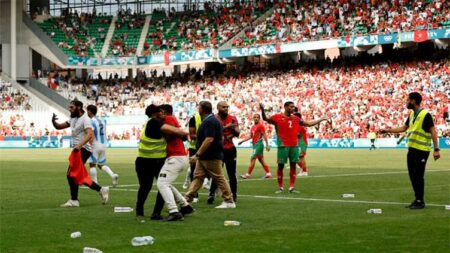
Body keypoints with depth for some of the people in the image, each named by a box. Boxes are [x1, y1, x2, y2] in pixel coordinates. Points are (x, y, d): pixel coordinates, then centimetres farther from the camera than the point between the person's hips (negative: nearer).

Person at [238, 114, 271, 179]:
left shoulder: (260, 126, -8)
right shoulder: (253, 127, 16)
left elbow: (264, 135, -11)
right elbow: (250, 136, 21)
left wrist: (267, 145, -15)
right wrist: (242, 141, 16)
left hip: (258, 144, -9)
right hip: (255, 144, 9)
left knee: (252, 159, -8)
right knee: (261, 160, 9)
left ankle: (248, 174, -5)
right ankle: (268, 174, 12)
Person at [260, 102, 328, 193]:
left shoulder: (296, 119, 12)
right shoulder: (278, 117, 0)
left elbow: (309, 123, 21)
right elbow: (266, 119, -6)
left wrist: (321, 119, 21)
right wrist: (262, 110, -24)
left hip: (294, 146, 4)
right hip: (283, 146, -4)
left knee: (293, 165, 4)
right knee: (280, 166, -1)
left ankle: (291, 187, 9)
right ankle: (280, 187, 8)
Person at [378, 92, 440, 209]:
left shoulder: (425, 115, -14)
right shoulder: (412, 114, 11)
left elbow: (433, 131, -14)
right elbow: (404, 128, 22)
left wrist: (436, 149, -19)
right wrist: (387, 130, 19)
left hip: (421, 150, -8)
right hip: (412, 149, 8)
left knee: (418, 175, -5)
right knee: (413, 175, 11)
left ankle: (420, 202, 4)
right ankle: (417, 200, 20)